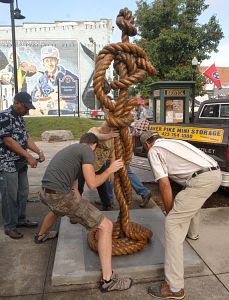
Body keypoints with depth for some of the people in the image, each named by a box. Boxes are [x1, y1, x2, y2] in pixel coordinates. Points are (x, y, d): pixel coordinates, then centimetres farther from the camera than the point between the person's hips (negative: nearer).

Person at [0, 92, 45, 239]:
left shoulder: (20, 117, 12)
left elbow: (26, 137, 14)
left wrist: (39, 151, 1)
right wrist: (28, 156, -20)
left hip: (20, 163, 8)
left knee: (23, 192, 15)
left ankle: (21, 219, 30)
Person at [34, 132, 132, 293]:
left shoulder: (71, 149, 24)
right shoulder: (87, 151, -2)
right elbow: (92, 183, -10)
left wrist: (81, 210, 34)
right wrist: (110, 170, 6)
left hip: (45, 193, 9)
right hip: (61, 196, -9)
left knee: (57, 209, 46)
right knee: (106, 225, -2)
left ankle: (41, 235, 71)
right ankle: (108, 280, 2)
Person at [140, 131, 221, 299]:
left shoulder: (154, 150, 4)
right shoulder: (174, 142, 29)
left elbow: (165, 185, -5)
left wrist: (169, 214, 8)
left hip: (201, 180, -9)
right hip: (215, 173, 9)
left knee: (173, 223, -4)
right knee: (191, 201, 39)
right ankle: (192, 233, 64)